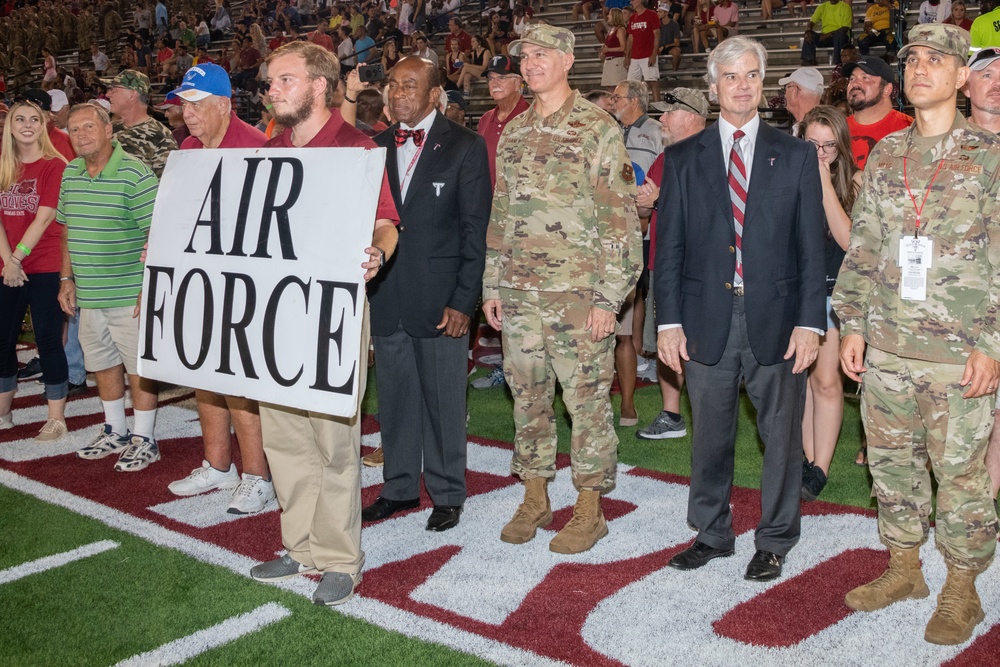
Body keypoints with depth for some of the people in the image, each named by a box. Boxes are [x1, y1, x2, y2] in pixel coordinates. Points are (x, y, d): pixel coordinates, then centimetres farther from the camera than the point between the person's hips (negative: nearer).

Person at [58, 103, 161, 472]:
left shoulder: (135, 174, -13)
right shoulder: (70, 174, 9)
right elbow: (67, 230, 18)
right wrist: (67, 279, 14)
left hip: (130, 295, -7)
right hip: (88, 294, 7)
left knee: (138, 366, 2)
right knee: (103, 363, 17)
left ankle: (144, 439, 15)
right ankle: (115, 432, 32)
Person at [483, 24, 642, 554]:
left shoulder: (599, 129, -5)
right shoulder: (513, 133, 13)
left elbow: (619, 218, -9)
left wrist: (609, 296, -13)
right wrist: (491, 285, 11)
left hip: (577, 291, -5)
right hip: (518, 292, 6)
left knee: (588, 399, 1)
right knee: (527, 396, 11)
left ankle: (589, 509, 14)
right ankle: (534, 498, 25)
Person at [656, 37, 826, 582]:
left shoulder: (796, 156, 6)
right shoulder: (682, 159, 7)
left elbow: (812, 247, 2)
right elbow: (669, 246, 5)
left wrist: (810, 322, -6)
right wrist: (668, 321, -3)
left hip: (775, 318, 0)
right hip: (707, 318, 1)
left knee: (782, 435, 8)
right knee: (710, 436, 11)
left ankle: (774, 541, 25)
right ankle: (711, 534, 29)